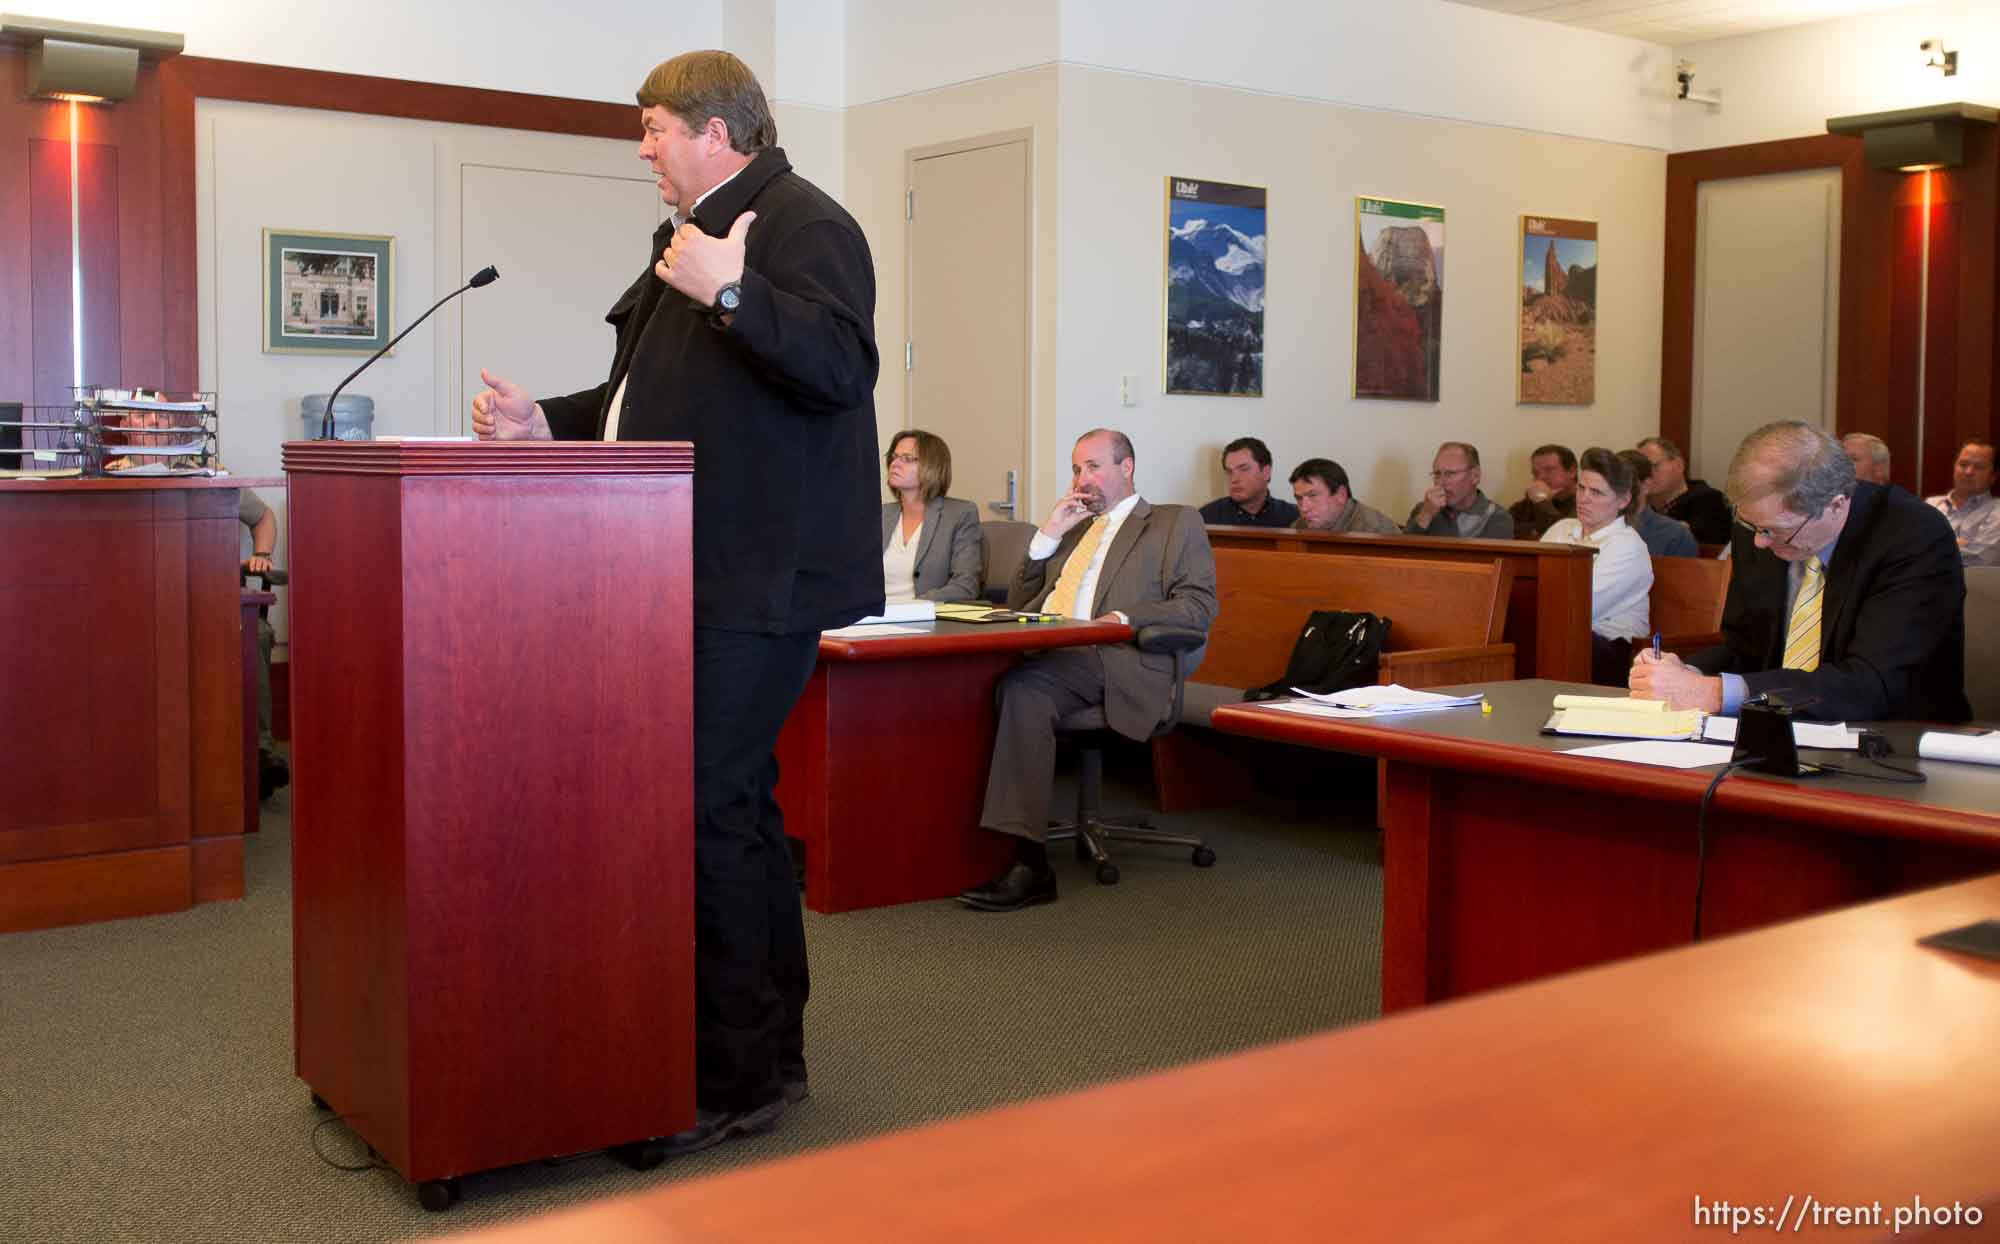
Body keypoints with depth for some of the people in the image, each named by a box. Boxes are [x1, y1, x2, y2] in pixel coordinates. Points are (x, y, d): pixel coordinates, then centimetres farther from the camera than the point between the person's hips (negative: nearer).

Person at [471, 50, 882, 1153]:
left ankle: (735, 1077, 0)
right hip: (697, 578, 11)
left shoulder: (804, 224, -8)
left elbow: (842, 366, -24)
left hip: (756, 581, -11)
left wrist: (729, 294, -29)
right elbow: (645, 402, 28)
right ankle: (771, 1049, 26)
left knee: (707, 810, -11)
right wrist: (548, 425, 14)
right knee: (734, 804, 15)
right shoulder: (693, 236, 23)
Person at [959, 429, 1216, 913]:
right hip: (1044, 653, 6)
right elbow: (1018, 604, 28)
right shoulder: (1072, 529, 34)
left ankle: (1029, 862, -38)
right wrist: (1048, 536, 16)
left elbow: (1199, 605, 2)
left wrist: (1126, 618, -13)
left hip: (1111, 658, -5)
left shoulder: (1177, 524, 16)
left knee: (1023, 687, -36)